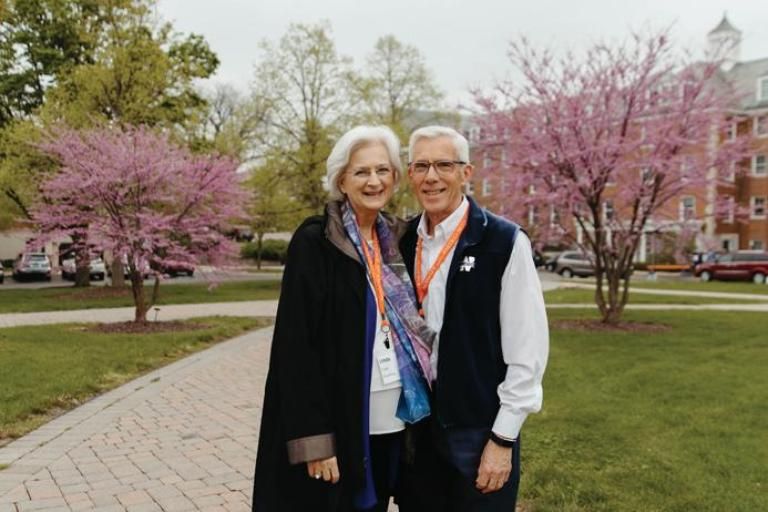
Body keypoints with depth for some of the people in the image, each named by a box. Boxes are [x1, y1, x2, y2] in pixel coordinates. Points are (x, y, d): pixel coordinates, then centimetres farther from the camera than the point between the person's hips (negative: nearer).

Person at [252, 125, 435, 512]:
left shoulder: (396, 239, 8)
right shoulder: (313, 242, -11)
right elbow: (297, 345, -15)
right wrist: (313, 437, -19)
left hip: (389, 421, 6)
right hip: (335, 424, -6)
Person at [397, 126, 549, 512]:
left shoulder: (505, 243, -12)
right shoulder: (403, 242, 2)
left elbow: (528, 349, -12)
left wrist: (503, 438, -11)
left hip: (480, 428, -4)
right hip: (415, 424, 4)